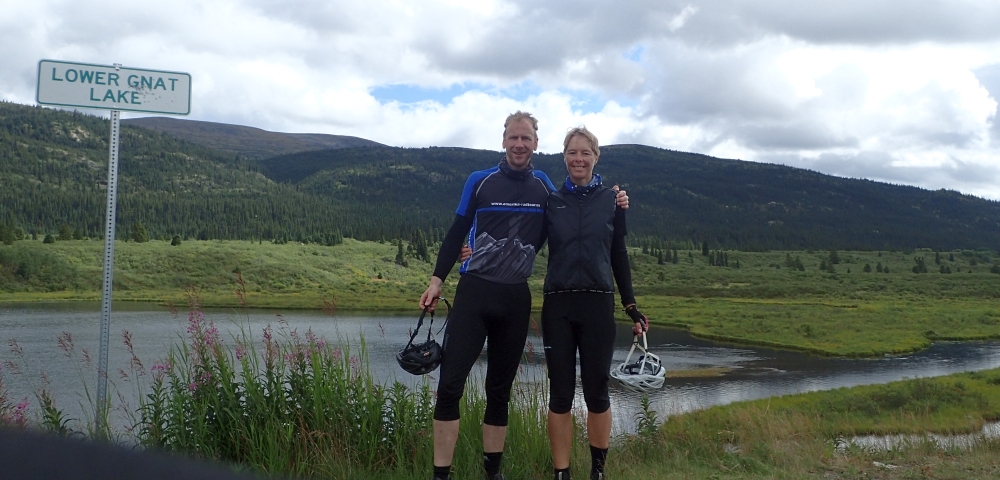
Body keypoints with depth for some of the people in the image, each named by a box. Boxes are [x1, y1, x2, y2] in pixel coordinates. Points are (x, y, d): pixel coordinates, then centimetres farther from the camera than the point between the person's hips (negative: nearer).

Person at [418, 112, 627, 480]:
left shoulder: (544, 186, 8)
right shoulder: (480, 181, 2)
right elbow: (457, 232, 6)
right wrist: (437, 279, 0)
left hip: (516, 298, 2)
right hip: (474, 291, -2)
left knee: (500, 389, 10)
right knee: (451, 383, -10)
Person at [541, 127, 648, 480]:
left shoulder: (611, 200, 6)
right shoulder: (551, 201, 6)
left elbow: (619, 256, 9)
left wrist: (631, 307, 7)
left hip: (598, 305, 0)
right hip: (557, 305, 0)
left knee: (597, 392, 4)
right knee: (560, 394, 2)